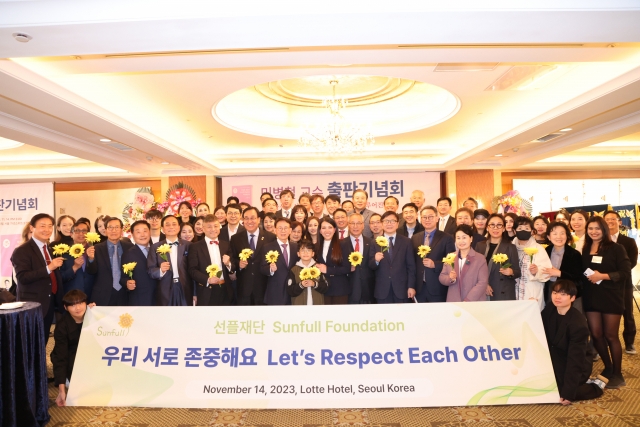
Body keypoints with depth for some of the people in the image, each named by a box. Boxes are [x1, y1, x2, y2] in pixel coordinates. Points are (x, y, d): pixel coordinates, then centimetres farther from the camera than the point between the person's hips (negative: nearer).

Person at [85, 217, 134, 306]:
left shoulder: (129, 247, 1)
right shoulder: (97, 249, -1)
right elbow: (92, 271, -5)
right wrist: (91, 258, -22)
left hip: (124, 295, 1)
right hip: (103, 296, -1)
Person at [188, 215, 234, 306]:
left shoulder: (226, 244, 10)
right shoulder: (195, 247, 0)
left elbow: (232, 270, 10)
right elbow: (192, 270, -6)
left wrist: (228, 264, -12)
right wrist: (207, 279, -20)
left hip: (225, 292, 4)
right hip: (206, 294, -3)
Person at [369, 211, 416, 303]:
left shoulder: (406, 241, 3)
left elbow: (411, 266, 2)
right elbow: (371, 266, 1)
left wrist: (411, 286, -3)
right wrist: (376, 260, -20)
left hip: (401, 288, 0)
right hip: (382, 290, 0)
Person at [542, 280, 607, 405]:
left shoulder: (578, 324, -26)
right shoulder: (549, 310, -7)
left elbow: (575, 360, -25)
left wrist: (568, 392, -24)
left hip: (575, 368, -6)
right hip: (554, 363, 6)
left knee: (556, 393, -16)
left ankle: (596, 386, 9)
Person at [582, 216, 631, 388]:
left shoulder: (616, 248, -5)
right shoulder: (585, 250, 8)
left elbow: (626, 272, -11)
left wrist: (603, 276, -20)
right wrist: (587, 277, -3)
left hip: (611, 297, -4)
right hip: (590, 297, 4)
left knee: (611, 336, 3)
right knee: (596, 335, 7)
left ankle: (617, 374, 18)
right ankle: (608, 368, 26)